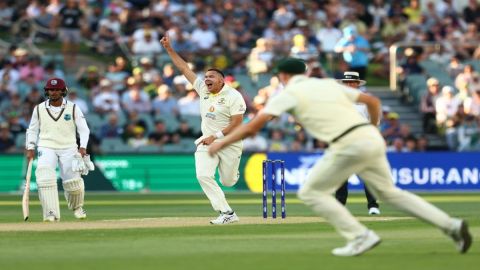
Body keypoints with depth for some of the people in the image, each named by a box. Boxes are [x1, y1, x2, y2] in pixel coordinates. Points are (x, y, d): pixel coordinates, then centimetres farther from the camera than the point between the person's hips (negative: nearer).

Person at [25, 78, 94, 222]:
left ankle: (76, 207, 29)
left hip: (68, 148, 0)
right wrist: (30, 148, 1)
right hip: (46, 148, 0)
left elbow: (84, 129, 1)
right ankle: (51, 213, -25)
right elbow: (32, 130, 14)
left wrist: (83, 147, -14)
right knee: (45, 176, -25)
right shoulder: (39, 109, 5)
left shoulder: (73, 108, 1)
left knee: (73, 181, -5)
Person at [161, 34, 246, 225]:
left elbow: (237, 122, -18)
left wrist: (216, 136, -22)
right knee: (203, 176, -17)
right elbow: (184, 68, 7)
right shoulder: (203, 90, 4)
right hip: (206, 142, 4)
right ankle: (227, 213, -15)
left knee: (228, 181, 5)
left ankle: (231, 169, 46)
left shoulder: (233, 96, -12)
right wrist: (169, 49, 5)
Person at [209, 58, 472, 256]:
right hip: (372, 139, 7)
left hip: (349, 146, -7)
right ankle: (452, 225, 12)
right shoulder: (330, 84, 23)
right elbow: (373, 101, 26)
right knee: (388, 192, 20)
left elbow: (252, 127, 0)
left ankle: (360, 237, -2)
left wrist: (221, 143, 10)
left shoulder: (288, 94, 5)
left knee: (311, 192, 9)